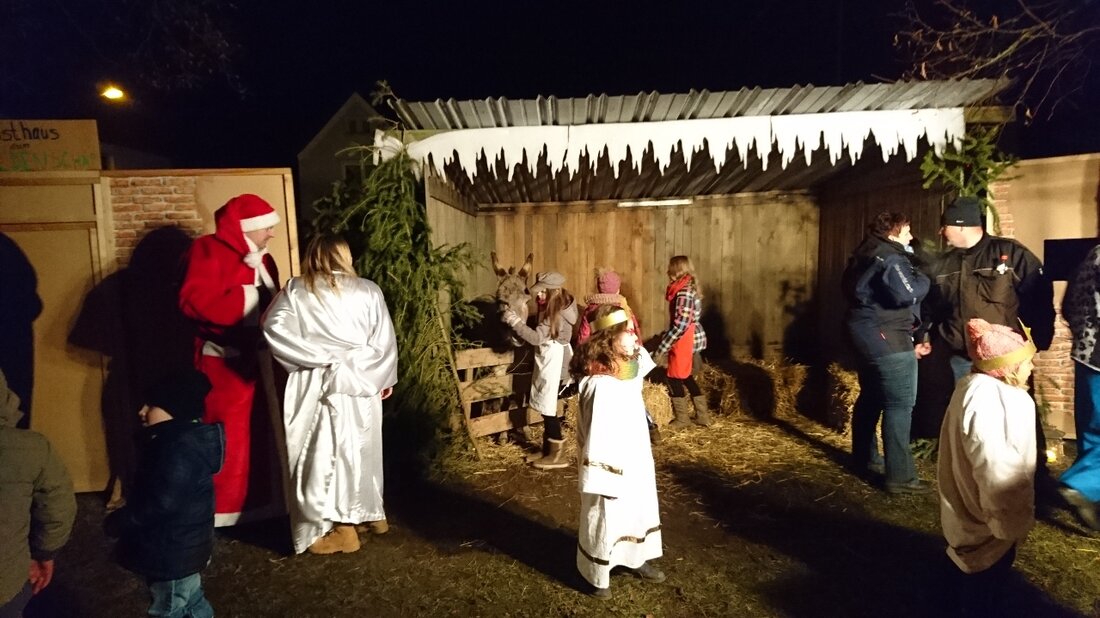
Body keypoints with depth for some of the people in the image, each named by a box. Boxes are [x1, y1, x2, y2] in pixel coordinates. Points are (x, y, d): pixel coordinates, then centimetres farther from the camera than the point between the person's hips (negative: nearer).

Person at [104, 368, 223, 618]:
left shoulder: (181, 449, -28)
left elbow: (161, 504, -28)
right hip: (183, 545, 10)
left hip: (173, 551, -10)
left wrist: (118, 522, -16)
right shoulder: (183, 440, 6)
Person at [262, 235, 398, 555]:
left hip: (320, 384, -3)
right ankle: (373, 514, 30)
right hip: (362, 382, 3)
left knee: (328, 451, 4)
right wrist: (386, 379, 13)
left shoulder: (297, 290, 0)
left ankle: (343, 529, 9)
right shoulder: (369, 290, 3)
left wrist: (317, 357, -11)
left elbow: (273, 327, -15)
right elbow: (385, 340, 3)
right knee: (362, 447, 17)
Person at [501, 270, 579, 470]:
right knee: (546, 407, 15)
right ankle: (549, 450, 26)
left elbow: (537, 338, -29)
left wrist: (514, 320, -30)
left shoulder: (557, 314, -21)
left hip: (554, 362, -10)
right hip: (547, 360, 10)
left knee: (548, 408, -3)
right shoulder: (549, 310, 10)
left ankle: (557, 455, 8)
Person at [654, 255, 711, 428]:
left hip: (684, 340, -9)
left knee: (675, 377, 3)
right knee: (686, 376, 17)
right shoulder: (690, 288, 10)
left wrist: (662, 346, -19)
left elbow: (680, 325, -24)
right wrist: (666, 336, 14)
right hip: (692, 338, 9)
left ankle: (682, 418, 16)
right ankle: (703, 416, 24)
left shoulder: (684, 292, -20)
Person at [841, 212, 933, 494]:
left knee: (871, 397, 20)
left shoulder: (866, 256, 17)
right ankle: (900, 477, -6)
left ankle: (864, 458, 33)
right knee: (900, 405, -8)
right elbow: (909, 294, -31)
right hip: (886, 339, -11)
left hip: (866, 334, 11)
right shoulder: (890, 259, -15)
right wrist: (922, 277, -8)